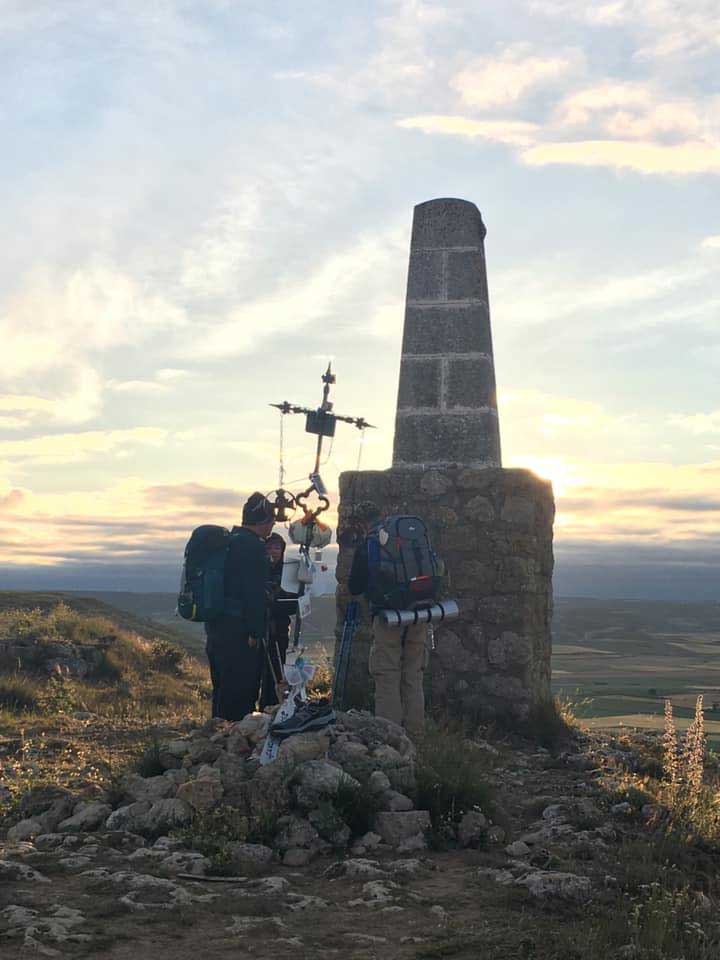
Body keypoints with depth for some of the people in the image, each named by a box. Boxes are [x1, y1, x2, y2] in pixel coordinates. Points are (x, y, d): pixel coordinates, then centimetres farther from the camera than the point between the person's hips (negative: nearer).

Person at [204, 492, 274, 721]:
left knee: (222, 688, 17)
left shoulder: (226, 541, 16)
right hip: (239, 630, -10)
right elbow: (255, 593, -18)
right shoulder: (253, 546, -13)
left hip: (216, 625, 10)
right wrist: (255, 632, -16)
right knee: (239, 692, -5)